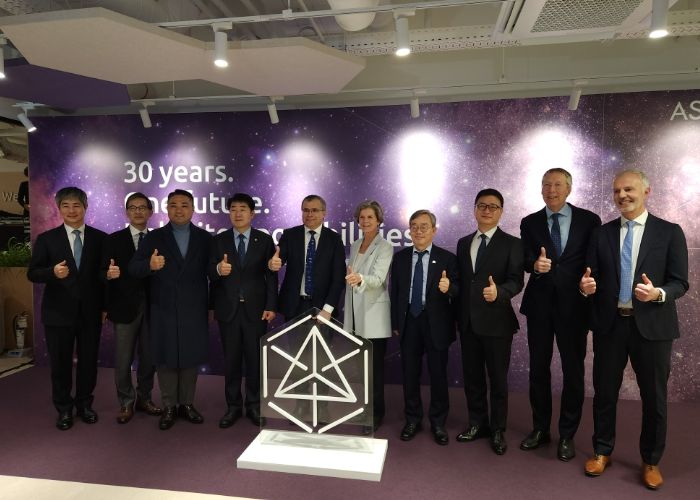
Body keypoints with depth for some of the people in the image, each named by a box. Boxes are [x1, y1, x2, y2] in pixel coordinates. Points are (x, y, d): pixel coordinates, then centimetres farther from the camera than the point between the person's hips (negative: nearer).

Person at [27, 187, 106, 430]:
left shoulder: (100, 238, 2)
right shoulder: (46, 239, 1)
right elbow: (32, 273, -2)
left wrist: (105, 305, 0)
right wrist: (53, 272, -23)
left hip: (90, 312, 0)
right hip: (58, 312, 0)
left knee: (88, 361, 10)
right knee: (60, 363, 10)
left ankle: (84, 404, 29)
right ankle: (64, 408, 27)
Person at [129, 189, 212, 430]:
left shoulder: (204, 238, 3)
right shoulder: (154, 237, 1)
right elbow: (133, 268, -9)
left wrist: (212, 306, 0)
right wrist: (149, 265, -31)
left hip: (194, 310, 1)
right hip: (164, 310, 0)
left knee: (191, 358, 9)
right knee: (166, 358, 7)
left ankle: (187, 403, 24)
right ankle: (169, 406, 21)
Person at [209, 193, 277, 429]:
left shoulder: (264, 240, 1)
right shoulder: (219, 240, 4)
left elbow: (271, 276, -1)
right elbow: (210, 274, -2)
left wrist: (271, 306, -7)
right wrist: (218, 270, -25)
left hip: (255, 309, -1)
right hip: (228, 309, 1)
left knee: (255, 359, 6)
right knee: (231, 360, 9)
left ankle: (254, 406, 21)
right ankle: (233, 406, 23)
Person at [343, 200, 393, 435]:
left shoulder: (385, 247, -9)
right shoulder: (354, 246, 12)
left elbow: (378, 278, -25)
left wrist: (360, 279, -44)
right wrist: (346, 309, 17)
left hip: (374, 316, -6)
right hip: (354, 315, 6)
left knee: (374, 368, 1)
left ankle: (375, 414, 14)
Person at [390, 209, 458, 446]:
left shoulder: (447, 258, -4)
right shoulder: (400, 257, 6)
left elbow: (457, 290, -8)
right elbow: (394, 291, 7)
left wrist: (449, 287, -31)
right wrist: (395, 322, 5)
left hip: (436, 323, -2)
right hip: (409, 321, 3)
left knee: (438, 374, 8)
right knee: (410, 373, 12)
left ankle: (438, 422, 26)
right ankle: (412, 420, 29)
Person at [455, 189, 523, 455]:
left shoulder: (512, 244, -4)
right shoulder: (463, 243, 10)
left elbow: (516, 281, -13)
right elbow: (460, 280, 11)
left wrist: (498, 291, -34)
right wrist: (458, 314, 8)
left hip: (496, 321, -4)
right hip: (468, 321, 5)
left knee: (498, 378, 8)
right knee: (472, 376, 14)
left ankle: (498, 430, 24)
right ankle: (478, 423, 32)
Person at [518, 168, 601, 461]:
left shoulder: (589, 220, 1)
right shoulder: (529, 223, 6)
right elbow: (525, 259, -5)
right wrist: (535, 264, -27)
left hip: (574, 305, -2)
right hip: (539, 304, 2)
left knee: (573, 370, 6)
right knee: (538, 368, 11)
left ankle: (567, 435, 23)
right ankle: (540, 428, 28)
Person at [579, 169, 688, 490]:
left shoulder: (670, 232, -1)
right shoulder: (601, 234, 6)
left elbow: (680, 283, -5)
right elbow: (592, 280, 6)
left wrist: (658, 293, -25)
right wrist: (586, 286, -17)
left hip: (652, 325, -2)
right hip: (609, 324, 2)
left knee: (654, 396, 10)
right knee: (604, 391, 11)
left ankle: (651, 461, 30)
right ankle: (602, 451, 30)